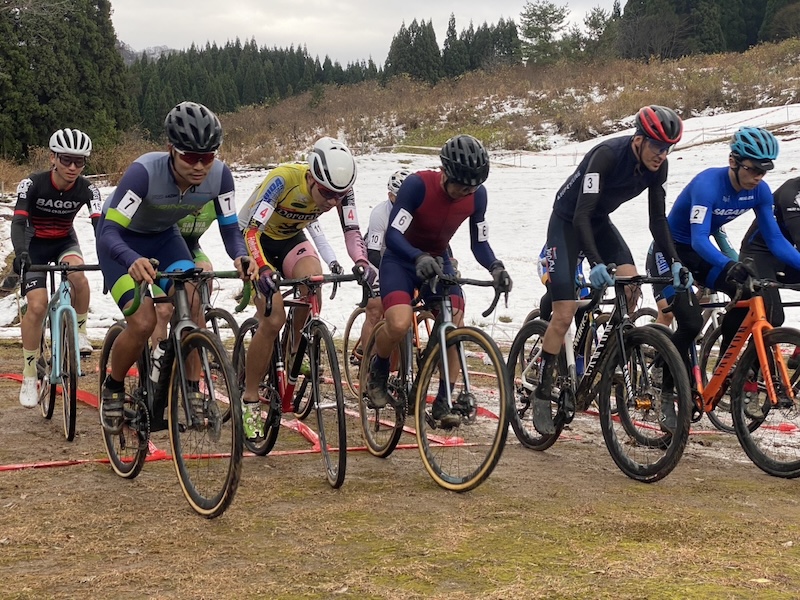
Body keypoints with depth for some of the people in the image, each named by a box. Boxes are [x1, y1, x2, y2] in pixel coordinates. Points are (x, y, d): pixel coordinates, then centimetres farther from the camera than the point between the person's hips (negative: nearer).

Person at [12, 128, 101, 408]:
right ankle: (29, 377, -3)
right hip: (35, 244, -2)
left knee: (78, 275, -33)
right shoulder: (32, 184, -25)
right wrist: (21, 253, -51)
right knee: (37, 306, -15)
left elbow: (100, 225, -29)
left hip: (65, 241, 2)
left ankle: (79, 331, -8)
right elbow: (18, 223, -32)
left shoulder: (87, 189, -19)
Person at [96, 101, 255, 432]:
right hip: (122, 240, -4)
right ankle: (112, 389, 8)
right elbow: (109, 232, -40)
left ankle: (191, 391, -7)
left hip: (164, 237, 4)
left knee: (193, 303, -21)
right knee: (144, 323, -20)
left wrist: (240, 257, -39)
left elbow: (230, 228, -16)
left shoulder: (219, 174, -25)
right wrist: (134, 261, -61)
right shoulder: (146, 171, -38)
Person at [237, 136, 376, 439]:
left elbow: (352, 231, -19)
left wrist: (361, 262, -40)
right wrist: (264, 271, -55)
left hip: (291, 238, 4)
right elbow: (251, 231, -39)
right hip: (257, 239, -4)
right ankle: (250, 401, -4)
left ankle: (294, 355, -5)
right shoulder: (283, 179, -35)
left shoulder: (340, 190, -22)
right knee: (273, 320, -18)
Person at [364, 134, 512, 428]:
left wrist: (495, 267, -25)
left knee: (455, 329, -14)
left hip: (438, 261, 4)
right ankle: (377, 372, 3)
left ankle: (443, 401, 1)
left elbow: (479, 243, -5)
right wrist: (419, 258, -49)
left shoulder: (477, 195, -14)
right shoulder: (418, 184, -29)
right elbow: (393, 235, -31)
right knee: (399, 324, -28)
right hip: (401, 259, -4)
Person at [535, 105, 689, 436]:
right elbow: (581, 214, -37)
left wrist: (675, 262, -17)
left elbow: (657, 219, -5)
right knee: (564, 313, -12)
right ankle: (542, 393, -1)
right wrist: (596, 264, -48)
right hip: (567, 222, -6)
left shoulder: (657, 166, -13)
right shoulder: (608, 154, -32)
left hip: (599, 222, 6)